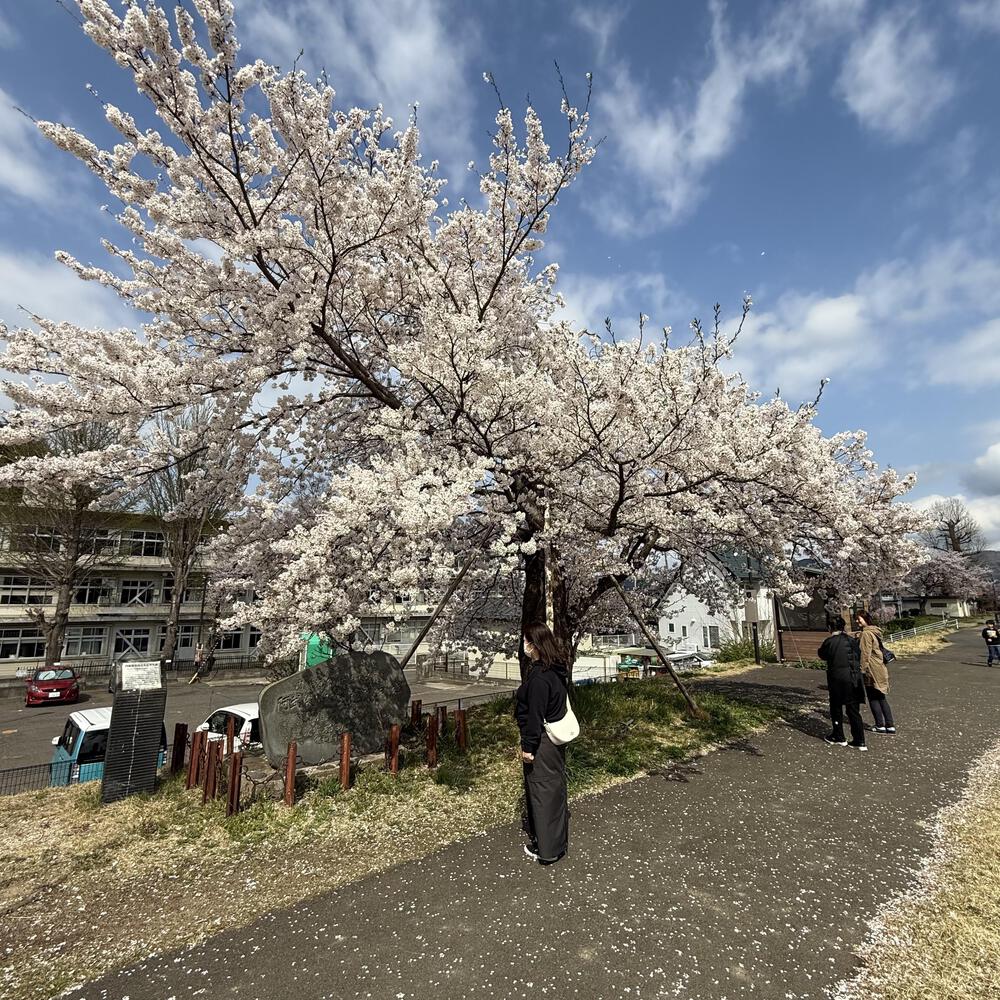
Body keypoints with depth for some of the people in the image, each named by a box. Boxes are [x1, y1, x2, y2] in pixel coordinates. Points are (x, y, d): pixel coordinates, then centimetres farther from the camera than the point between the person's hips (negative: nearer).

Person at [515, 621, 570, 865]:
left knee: (542, 791, 5)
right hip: (555, 739, 9)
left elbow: (535, 715, -23)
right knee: (555, 788, 21)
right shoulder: (557, 670, 3)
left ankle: (546, 849, 19)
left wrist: (528, 746, -15)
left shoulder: (539, 676, -25)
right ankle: (558, 842, 37)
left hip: (541, 743, -9)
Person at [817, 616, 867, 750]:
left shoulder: (828, 642, -8)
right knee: (853, 710, 9)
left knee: (836, 708, 13)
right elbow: (859, 656, 6)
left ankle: (838, 737, 21)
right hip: (853, 678, 3)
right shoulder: (851, 640, 0)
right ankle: (859, 741, 10)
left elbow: (822, 655, 7)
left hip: (836, 678, -3)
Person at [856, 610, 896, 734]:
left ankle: (880, 725, 9)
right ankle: (890, 726, 14)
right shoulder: (875, 631, 12)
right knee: (881, 698, 13)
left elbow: (865, 654, -19)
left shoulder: (866, 633, -17)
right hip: (881, 669, 9)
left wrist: (862, 669, -14)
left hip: (872, 670, -9)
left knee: (873, 698, 3)